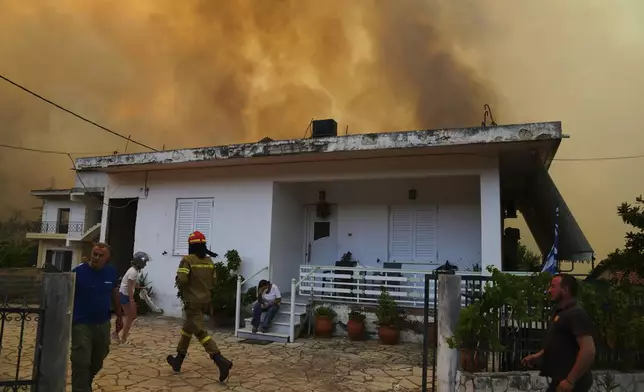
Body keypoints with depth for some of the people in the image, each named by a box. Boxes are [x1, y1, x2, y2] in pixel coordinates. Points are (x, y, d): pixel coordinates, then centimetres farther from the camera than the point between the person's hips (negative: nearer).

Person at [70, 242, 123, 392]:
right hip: (82, 324, -5)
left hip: (103, 323, 5)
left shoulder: (112, 272, -1)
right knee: (81, 363, -6)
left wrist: (119, 316, 15)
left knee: (97, 361, 20)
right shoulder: (78, 271, -14)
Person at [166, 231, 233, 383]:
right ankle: (178, 360, 32)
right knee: (187, 329, 21)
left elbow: (181, 279, -22)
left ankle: (221, 361, -18)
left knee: (200, 332, -8)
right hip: (205, 300, 7)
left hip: (192, 301, -7)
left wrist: (183, 290, -1)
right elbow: (213, 282, 9)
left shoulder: (187, 260, -12)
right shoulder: (209, 262, 6)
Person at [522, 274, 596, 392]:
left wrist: (570, 380, -25)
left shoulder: (576, 314, -17)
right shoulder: (560, 313, 14)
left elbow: (588, 351, -25)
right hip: (560, 380, 9)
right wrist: (538, 356, 11)